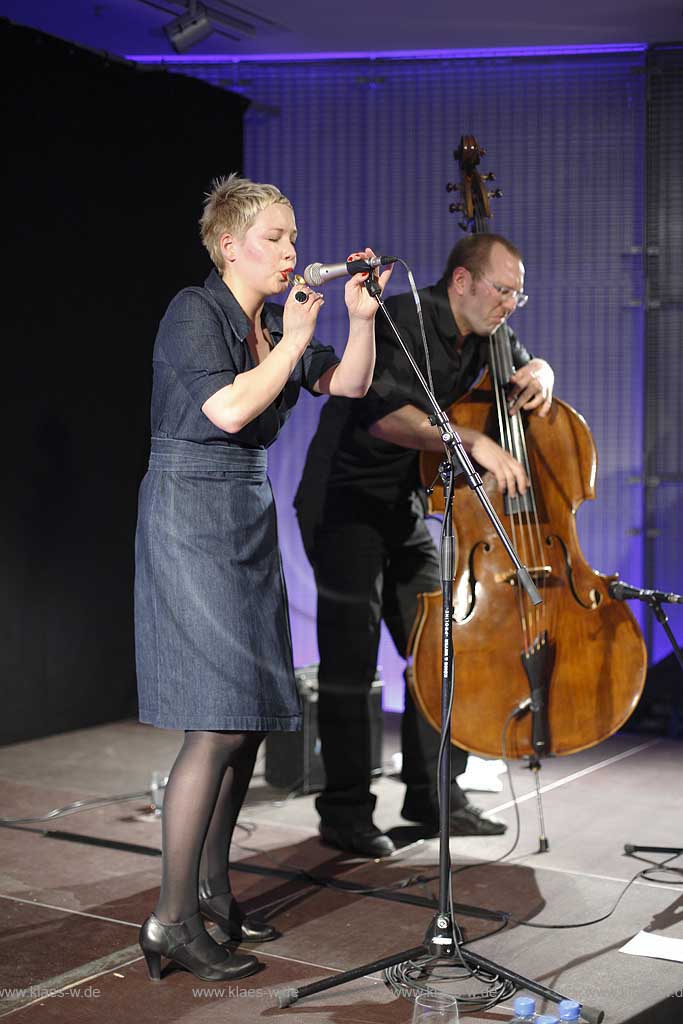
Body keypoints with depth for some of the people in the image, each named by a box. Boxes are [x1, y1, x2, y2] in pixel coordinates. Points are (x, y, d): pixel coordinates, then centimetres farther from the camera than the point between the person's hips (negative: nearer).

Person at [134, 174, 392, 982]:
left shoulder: (273, 322, 14)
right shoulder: (193, 311, -9)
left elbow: (350, 384, 14)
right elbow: (229, 409, -21)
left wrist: (361, 317, 0)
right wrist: (294, 340, -11)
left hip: (250, 519, 8)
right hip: (190, 515, -8)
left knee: (251, 716, 8)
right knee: (219, 723, -13)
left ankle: (211, 888, 21)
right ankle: (172, 921, -6)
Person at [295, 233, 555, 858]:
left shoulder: (479, 337, 4)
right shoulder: (405, 320, -20)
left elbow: (528, 366, 22)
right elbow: (382, 413, -36)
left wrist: (538, 375, -3)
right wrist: (471, 440, -45)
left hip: (404, 510, 8)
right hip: (343, 503, -8)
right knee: (351, 656, -9)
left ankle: (433, 794, 17)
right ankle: (345, 812, -1)